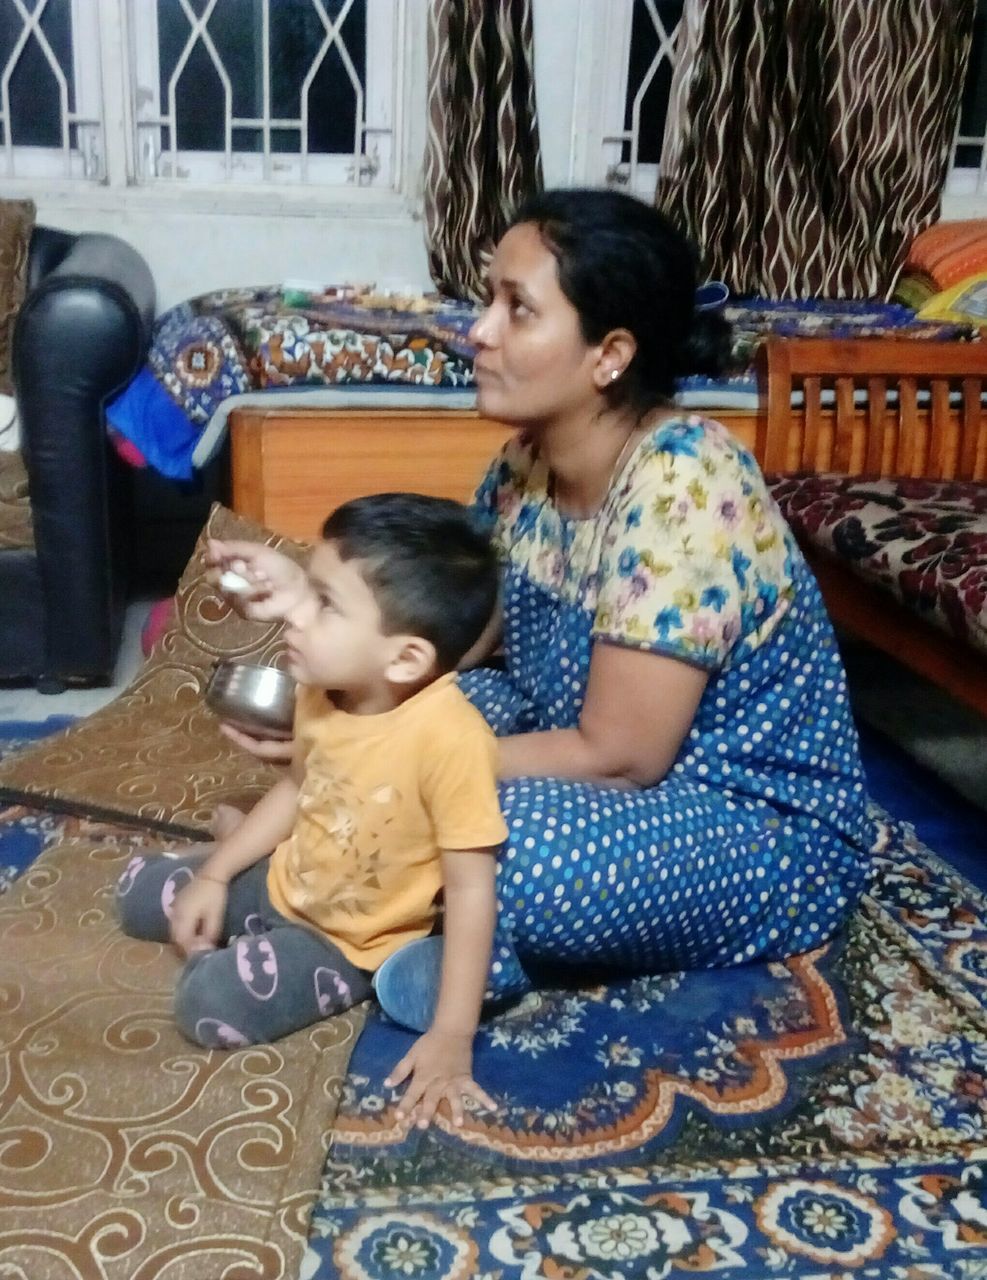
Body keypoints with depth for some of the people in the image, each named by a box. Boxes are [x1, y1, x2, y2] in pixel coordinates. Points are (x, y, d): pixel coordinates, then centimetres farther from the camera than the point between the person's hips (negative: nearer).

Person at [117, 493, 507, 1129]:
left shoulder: (449, 736, -36)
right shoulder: (323, 691, -13)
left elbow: (472, 887, -31)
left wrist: (452, 1036, -31)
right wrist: (215, 874, 5)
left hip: (355, 940, -7)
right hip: (284, 880, 7)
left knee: (211, 1003, -24)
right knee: (138, 892, 12)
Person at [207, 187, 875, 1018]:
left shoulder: (682, 490, -28)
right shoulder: (531, 460, -4)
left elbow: (615, 757, -26)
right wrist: (314, 597, -7)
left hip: (766, 829, -8)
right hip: (613, 755, 8)